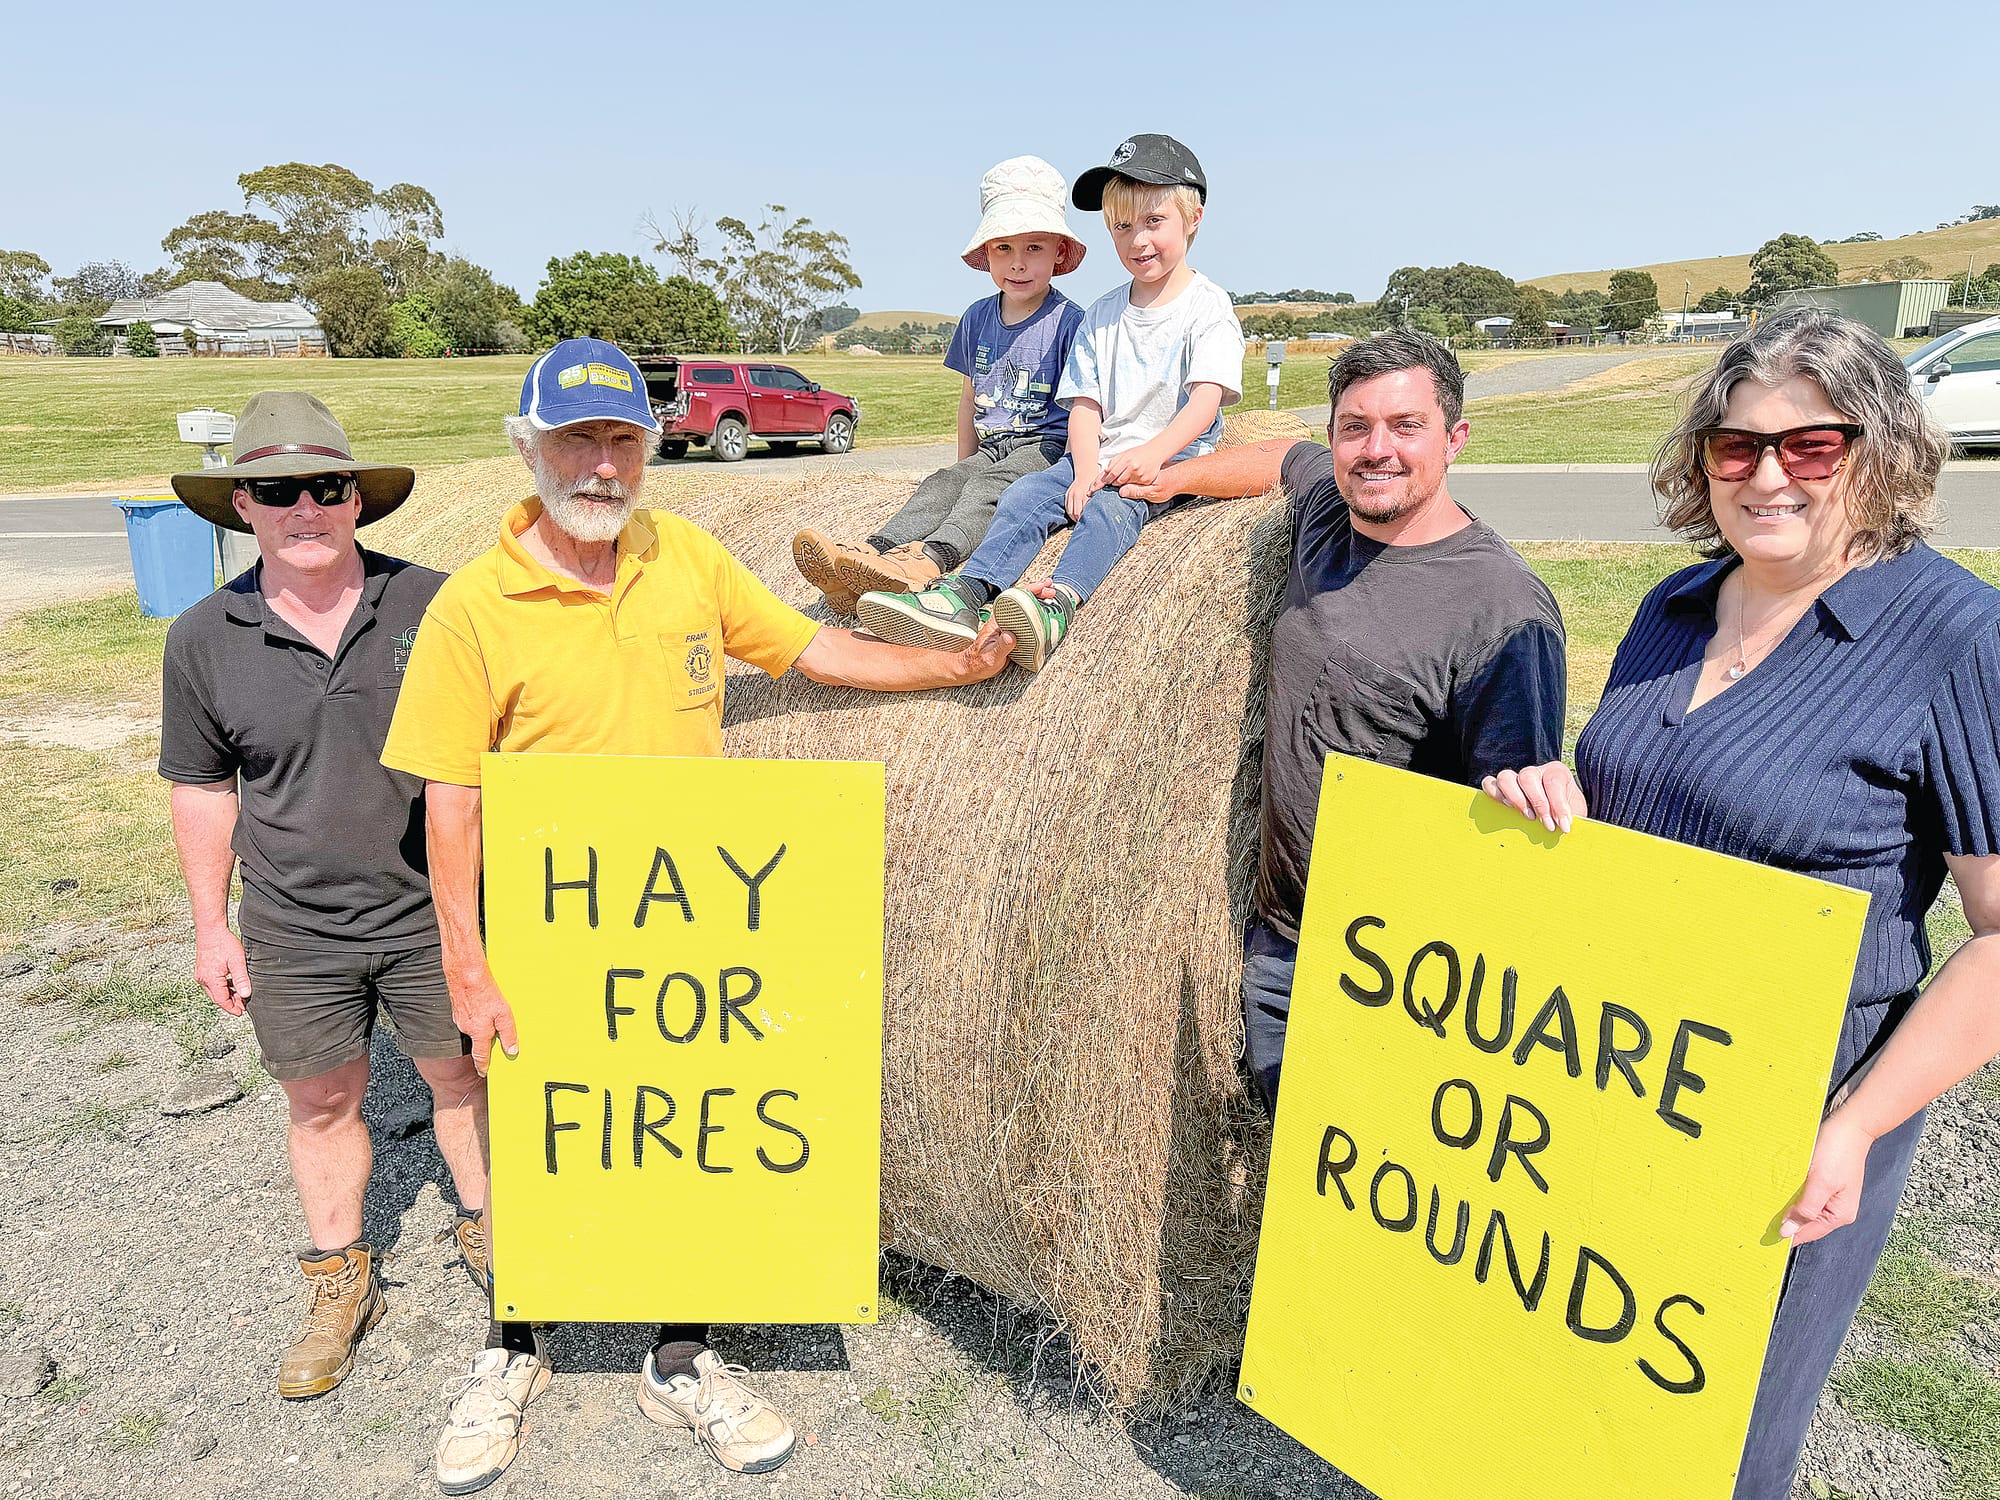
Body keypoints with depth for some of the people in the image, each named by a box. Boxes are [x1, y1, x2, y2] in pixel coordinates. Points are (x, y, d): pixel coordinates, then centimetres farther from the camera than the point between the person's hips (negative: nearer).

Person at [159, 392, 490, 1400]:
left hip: (435, 912, -1)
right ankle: (340, 1283, 36)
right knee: (322, 1102, 15)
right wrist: (211, 925, 6)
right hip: (294, 932, 1)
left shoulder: (434, 606, -9)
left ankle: (483, 1225, 40)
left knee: (461, 1074, 15)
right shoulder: (204, 640, -5)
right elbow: (202, 787, 5)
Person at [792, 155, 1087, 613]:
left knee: (989, 486, -33)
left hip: (1048, 446, -5)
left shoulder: (1070, 321, -4)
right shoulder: (977, 318, 15)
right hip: (990, 448, 5)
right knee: (943, 484, -23)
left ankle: (928, 559, -60)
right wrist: (964, 462, 19)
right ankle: (871, 553, -50)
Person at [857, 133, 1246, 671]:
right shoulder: (1101, 316, 17)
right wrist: (1086, 469, -12)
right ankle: (964, 593, -40)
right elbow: (1084, 404, 8)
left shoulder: (1207, 306, 1)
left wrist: (1151, 453, -31)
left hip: (1176, 457, -5)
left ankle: (1060, 603, -60)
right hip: (1100, 454, 5)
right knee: (1025, 494, -20)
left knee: (1110, 505, -35)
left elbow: (1207, 399, -13)